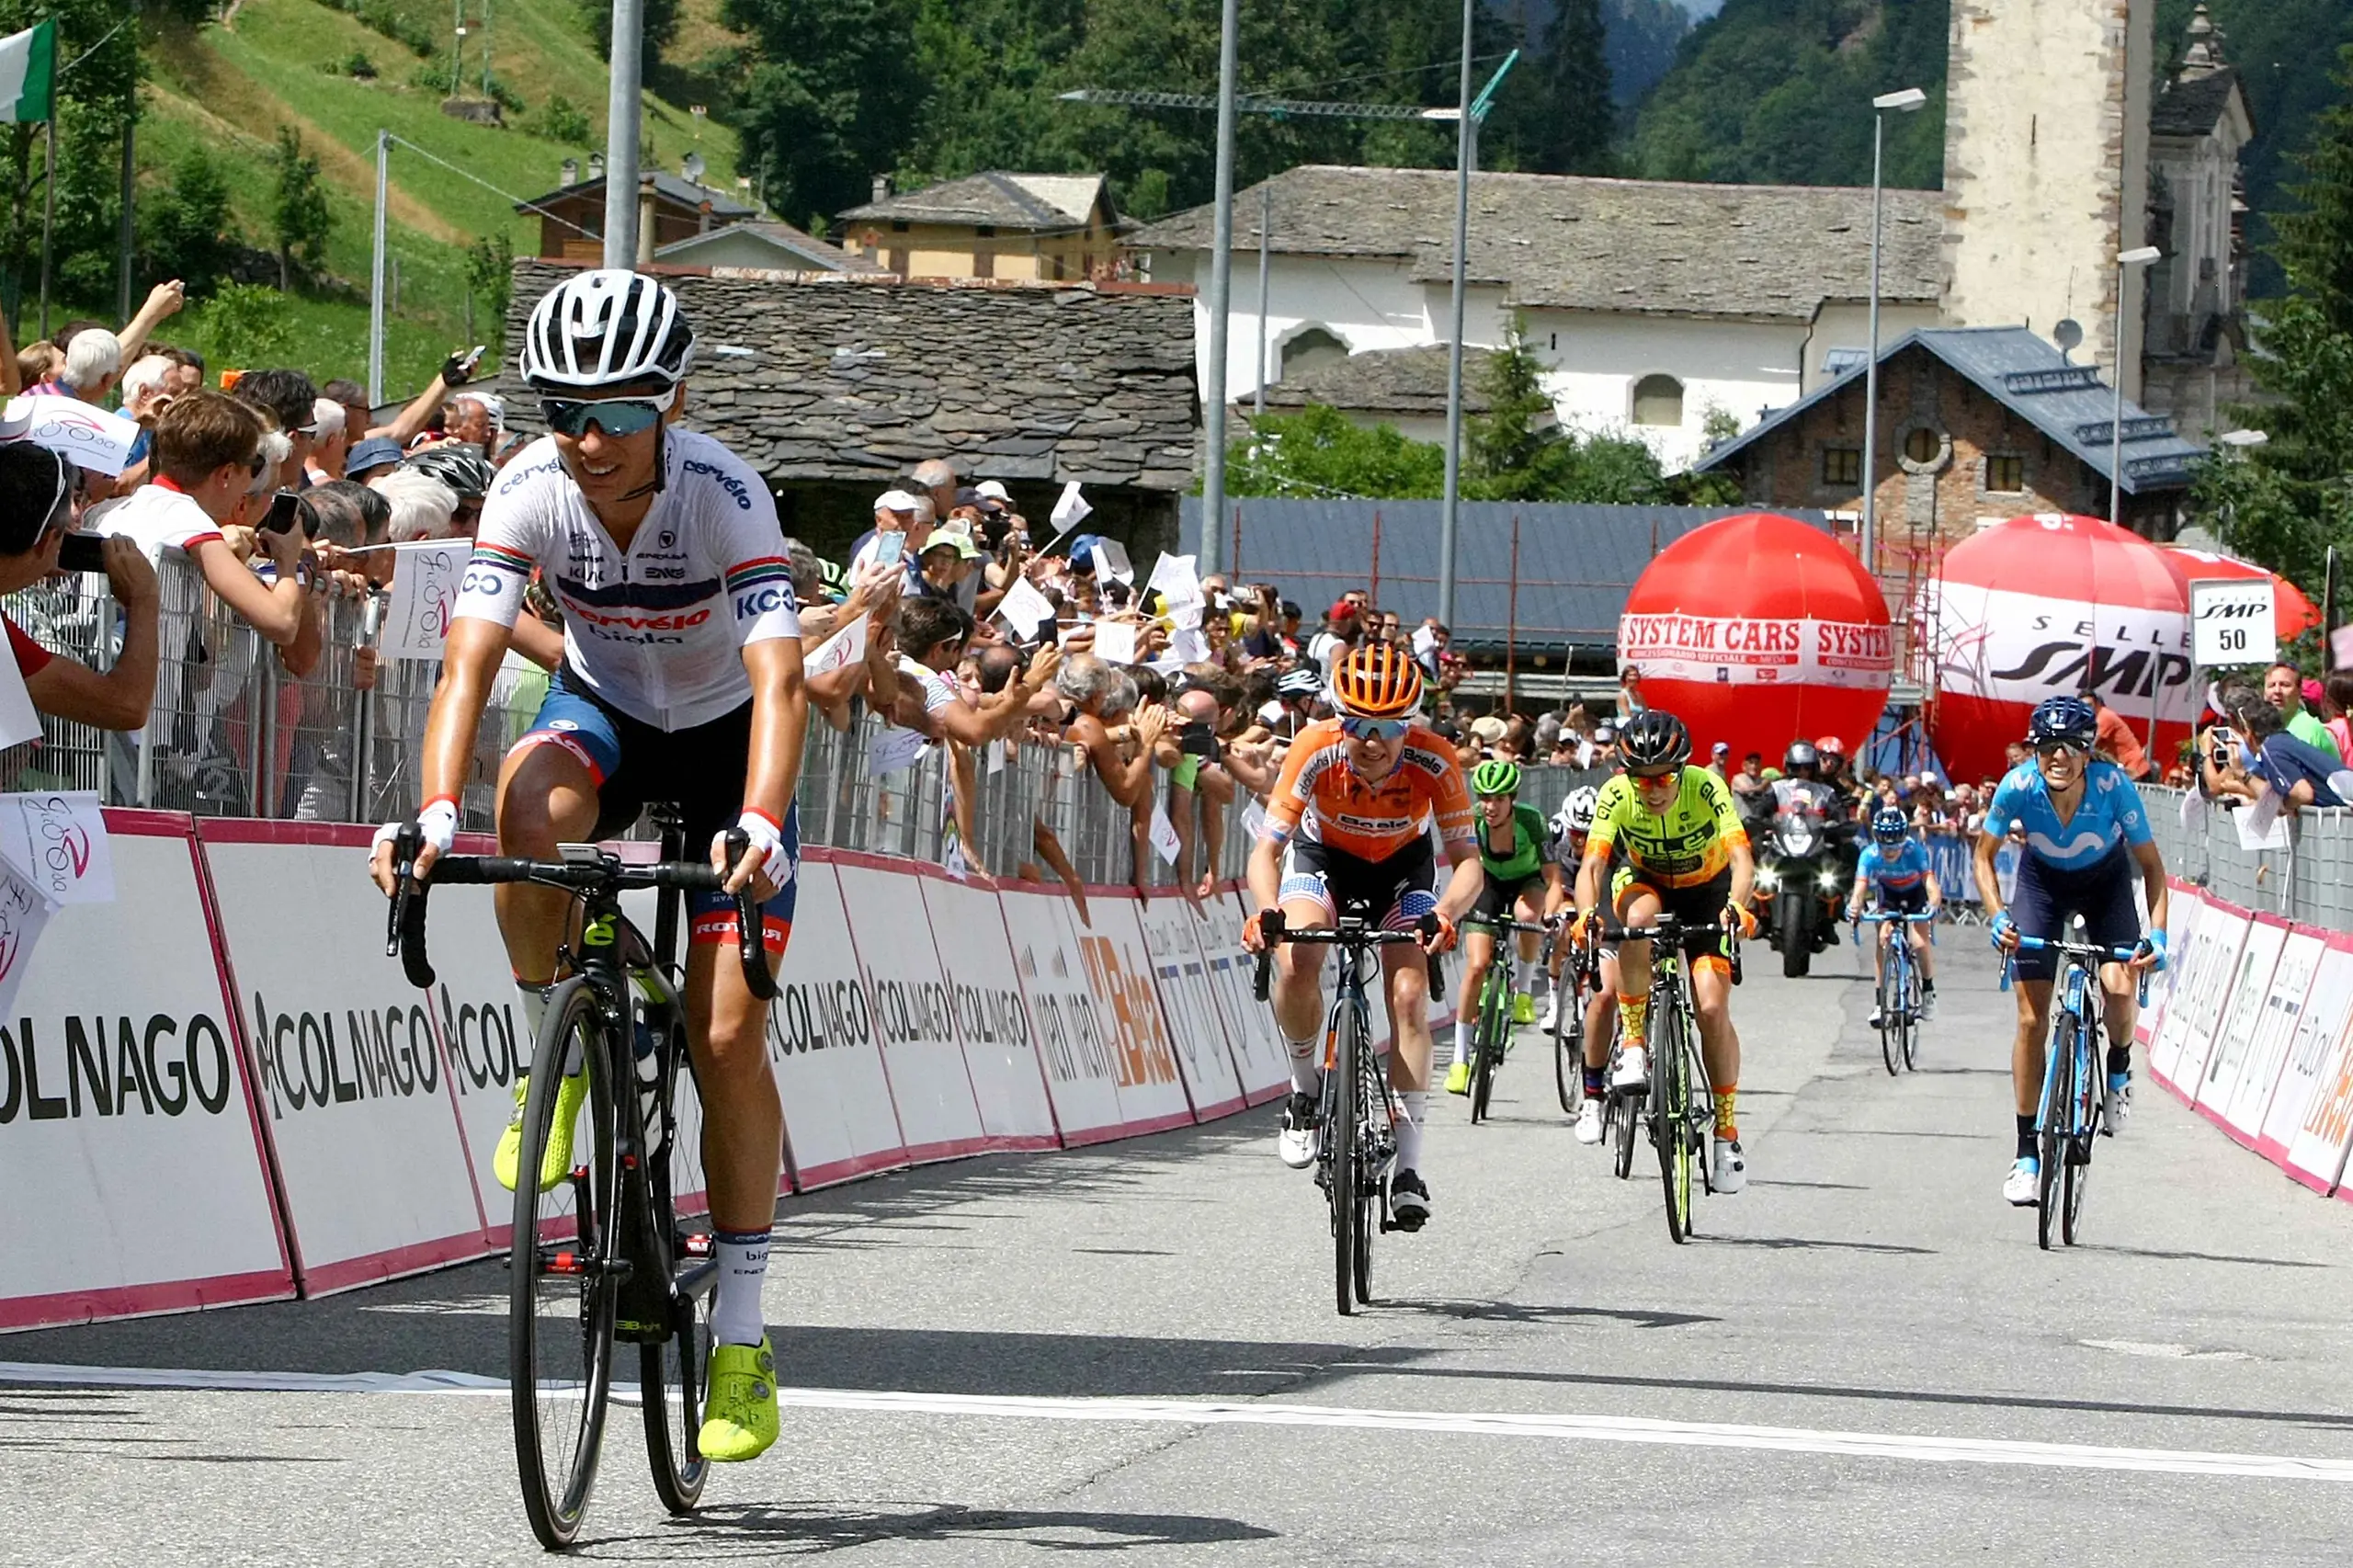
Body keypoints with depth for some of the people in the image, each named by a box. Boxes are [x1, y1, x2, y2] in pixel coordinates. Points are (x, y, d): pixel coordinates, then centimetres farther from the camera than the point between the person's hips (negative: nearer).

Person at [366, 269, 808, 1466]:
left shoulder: (724, 494, -31)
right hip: (605, 713, 2)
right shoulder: (530, 492, -24)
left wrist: (758, 827, -58)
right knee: (532, 795, -36)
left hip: (725, 739, -2)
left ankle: (741, 1337, 0)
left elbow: (778, 680, -40)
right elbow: (470, 661, -33)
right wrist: (435, 809, -50)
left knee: (728, 1037, -10)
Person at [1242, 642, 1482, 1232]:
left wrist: (1445, 912, -51)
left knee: (1409, 995, -16)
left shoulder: (1433, 761, -32)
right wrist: (1267, 912, -52)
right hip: (1323, 855, 0)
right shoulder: (1316, 751, -33)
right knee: (1295, 965, -28)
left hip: (1403, 865, 0)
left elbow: (1468, 859, -30)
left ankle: (1410, 1162, -9)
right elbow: (1267, 849, -31)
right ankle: (1306, 1085, -1)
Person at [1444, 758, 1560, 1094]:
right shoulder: (1472, 823, -24)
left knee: (1528, 913, -38)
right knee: (1477, 965, -14)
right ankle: (1460, 1058, -6)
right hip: (1490, 885, 1)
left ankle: (1523, 989, -13)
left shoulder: (1531, 821, -29)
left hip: (1528, 882, -1)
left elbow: (1552, 876, -28)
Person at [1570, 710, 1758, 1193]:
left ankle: (1727, 1131, -1)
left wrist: (1736, 905, -60)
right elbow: (1592, 864, -34)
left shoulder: (1706, 789, -30)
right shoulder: (1617, 795, -26)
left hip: (1706, 893, -1)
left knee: (1712, 1008, -15)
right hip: (1645, 883, 1)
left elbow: (1741, 858, -40)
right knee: (1639, 916, -37)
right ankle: (1634, 1046, -27)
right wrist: (1586, 912, -54)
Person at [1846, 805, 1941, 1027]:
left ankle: (1928, 990, 14)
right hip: (1888, 892, 1)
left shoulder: (1915, 851, -35)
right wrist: (1854, 907, -61)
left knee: (1920, 944, -15)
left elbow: (1931, 884, -44)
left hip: (1915, 894, -1)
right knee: (1883, 938, -19)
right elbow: (1859, 889, -39)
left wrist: (1934, 903, -65)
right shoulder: (1870, 855, -31)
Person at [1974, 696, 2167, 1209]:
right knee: (2032, 1018, -7)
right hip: (2043, 881, 1)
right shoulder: (2019, 786, -29)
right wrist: (1998, 917, -29)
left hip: (2105, 881, -1)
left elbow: (2150, 864, -19)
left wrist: (2157, 934, -32)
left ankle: (2119, 1070, 10)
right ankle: (2027, 1154, 1)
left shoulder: (2114, 786, -31)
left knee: (2119, 988, -25)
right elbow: (1984, 855, -13)